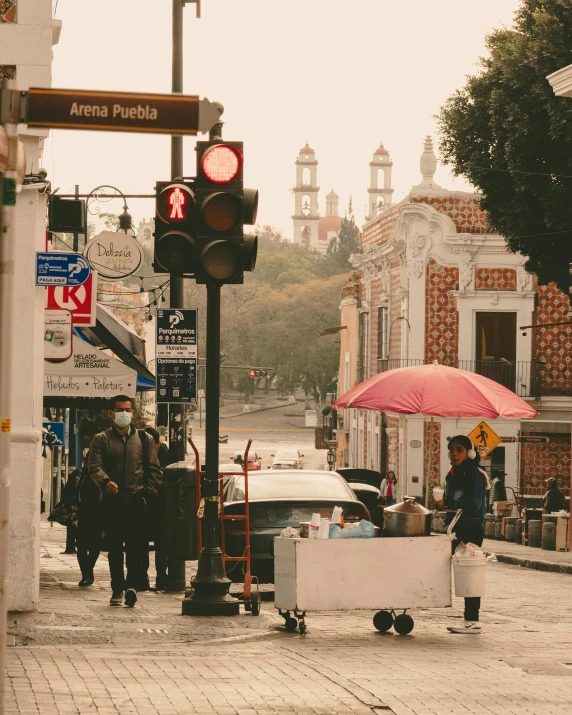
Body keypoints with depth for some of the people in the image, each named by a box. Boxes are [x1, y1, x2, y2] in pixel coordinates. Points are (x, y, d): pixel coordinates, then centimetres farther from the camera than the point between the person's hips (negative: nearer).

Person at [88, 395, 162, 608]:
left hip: (136, 500, 0)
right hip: (112, 500, 0)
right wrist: (105, 482, -24)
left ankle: (131, 585, -17)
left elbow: (154, 469, 12)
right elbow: (95, 466, -4)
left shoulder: (144, 439, 14)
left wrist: (148, 493, -3)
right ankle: (117, 589, 9)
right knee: (114, 548, 4)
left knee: (135, 546, -10)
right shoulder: (101, 439, 9)